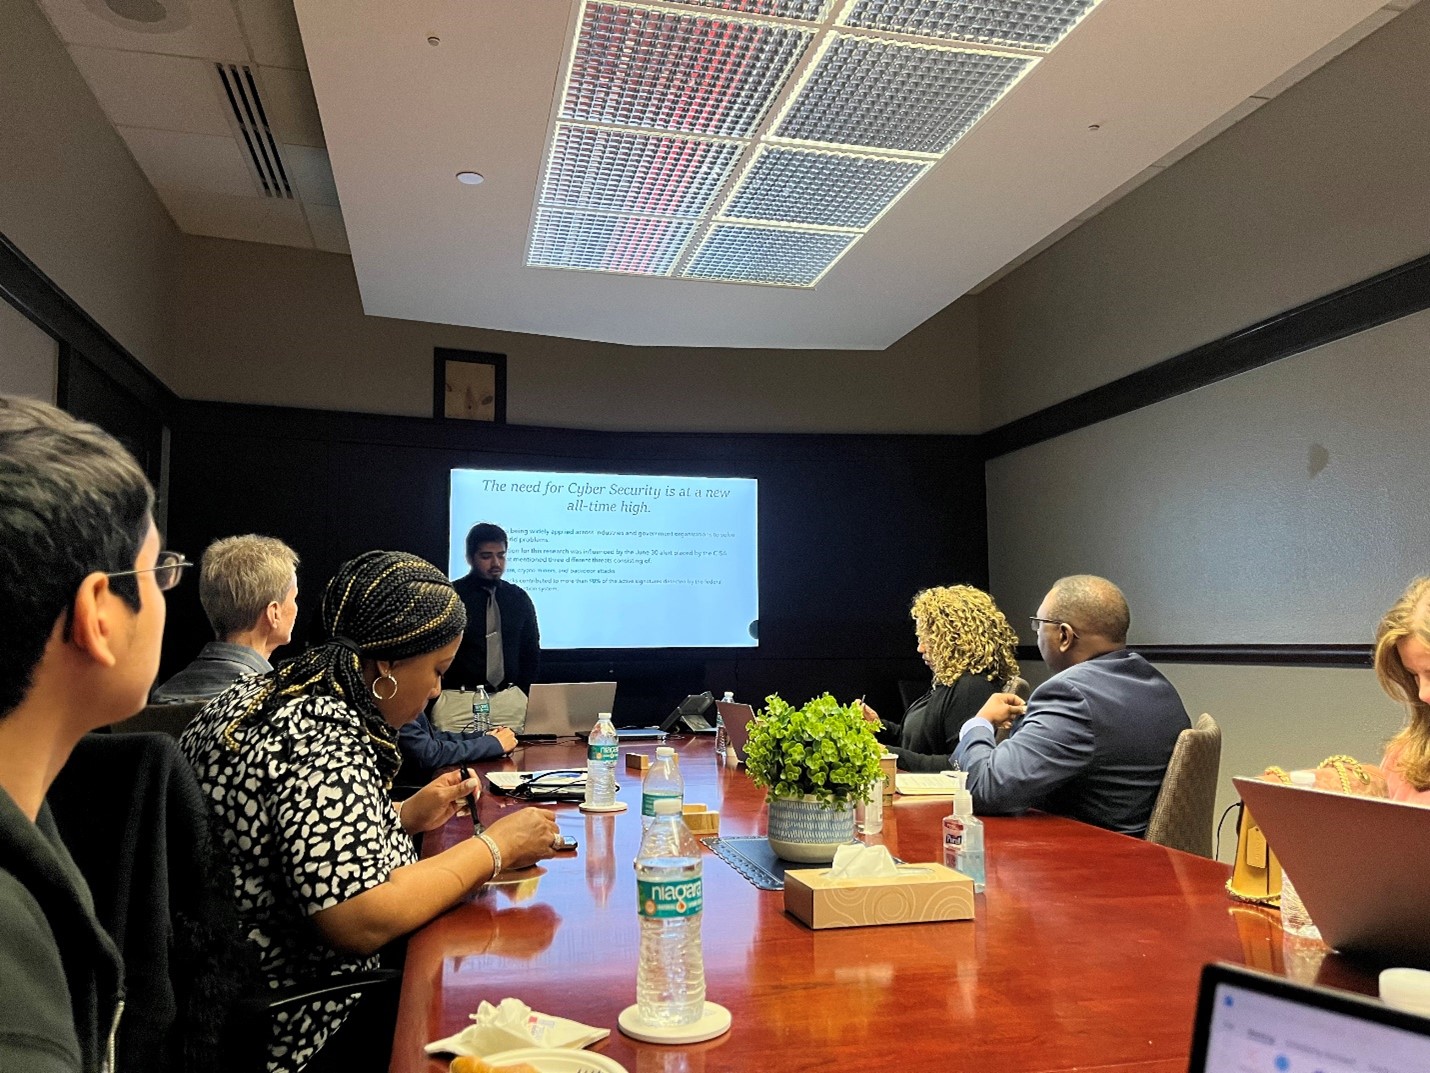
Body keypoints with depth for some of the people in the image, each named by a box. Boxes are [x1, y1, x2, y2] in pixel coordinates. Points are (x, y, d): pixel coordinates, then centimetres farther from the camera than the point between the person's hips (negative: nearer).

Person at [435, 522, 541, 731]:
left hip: (510, 701, 3)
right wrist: (435, 702, -3)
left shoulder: (519, 598, 8)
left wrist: (525, 697, 7)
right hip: (458, 700, -3)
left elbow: (531, 651, 15)